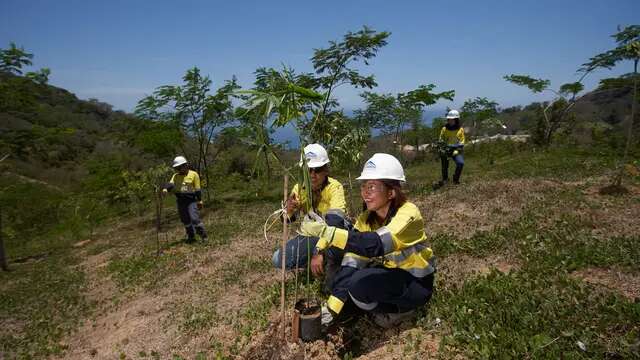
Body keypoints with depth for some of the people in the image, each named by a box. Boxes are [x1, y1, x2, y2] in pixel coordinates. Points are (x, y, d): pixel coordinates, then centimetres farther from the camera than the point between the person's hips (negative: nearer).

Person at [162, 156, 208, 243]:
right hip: (180, 201, 5)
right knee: (185, 220, 13)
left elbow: (198, 189, -3)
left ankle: (203, 235, 1)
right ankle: (191, 237, 28)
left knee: (195, 219, -13)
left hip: (191, 200, -5)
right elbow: (171, 184, -8)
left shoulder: (193, 174, -3)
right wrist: (165, 188, -30)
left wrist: (200, 201, -5)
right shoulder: (175, 176, 10)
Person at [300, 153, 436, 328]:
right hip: (387, 274, 6)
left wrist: (326, 231, -52)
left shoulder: (408, 213, -26)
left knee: (359, 285, -28)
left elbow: (376, 244, -43)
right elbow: (353, 260, -15)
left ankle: (399, 310, -1)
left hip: (415, 282, -6)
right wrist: (332, 307, -25)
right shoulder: (366, 218, -7)